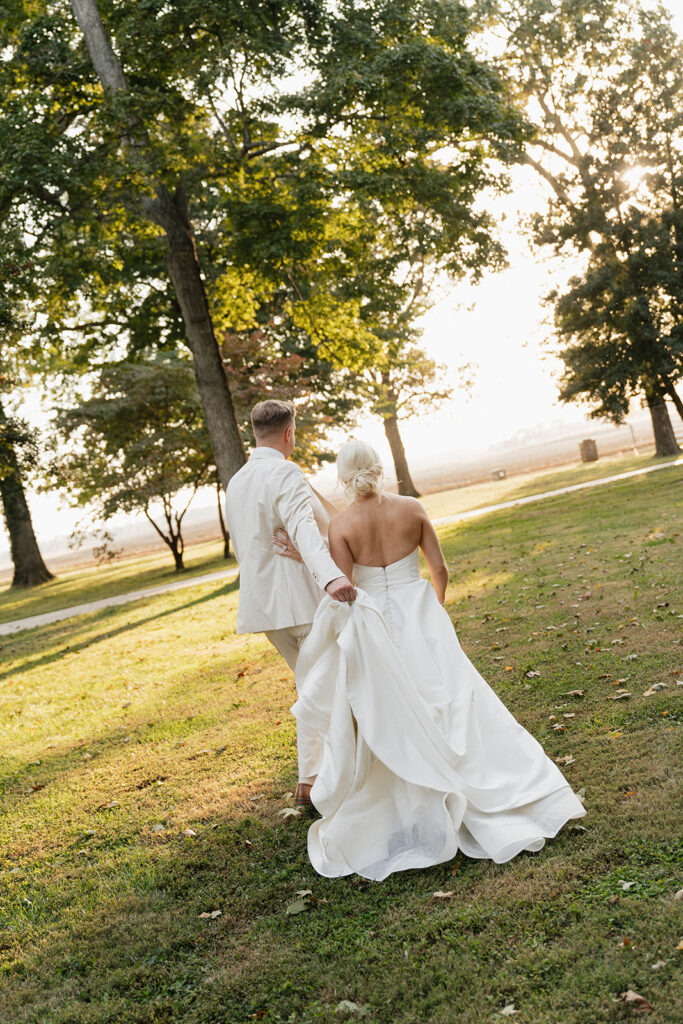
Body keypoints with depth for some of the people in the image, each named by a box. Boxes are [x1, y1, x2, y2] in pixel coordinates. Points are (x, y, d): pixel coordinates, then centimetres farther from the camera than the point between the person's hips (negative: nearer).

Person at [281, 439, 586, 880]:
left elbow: (343, 594, -13)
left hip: (372, 627, -1)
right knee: (453, 708, 10)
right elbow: (441, 571, 2)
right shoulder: (411, 508, -4)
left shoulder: (341, 526, -11)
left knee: (388, 726, 11)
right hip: (421, 619, 1)